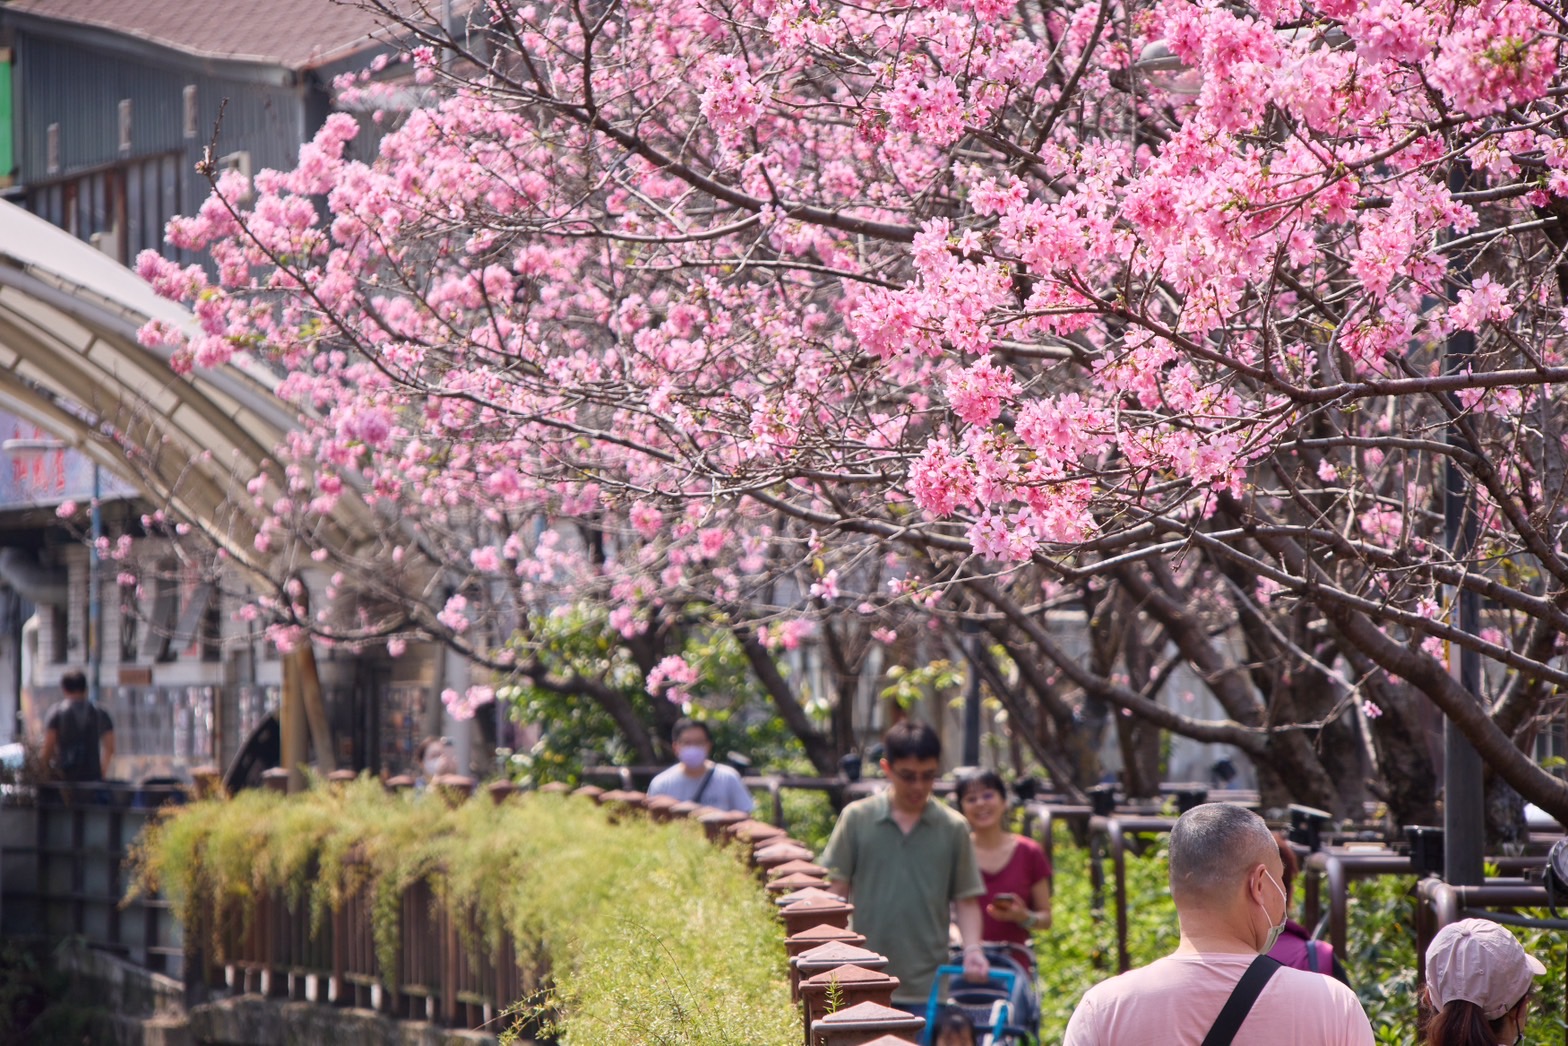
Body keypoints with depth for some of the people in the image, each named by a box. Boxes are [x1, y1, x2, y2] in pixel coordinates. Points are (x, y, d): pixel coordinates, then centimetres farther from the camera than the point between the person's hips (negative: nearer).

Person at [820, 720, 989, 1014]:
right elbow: (836, 891, 4)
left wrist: (972, 948, -10)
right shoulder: (857, 818, 1)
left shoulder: (953, 828, 3)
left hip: (928, 986, 0)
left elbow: (966, 899, 6)